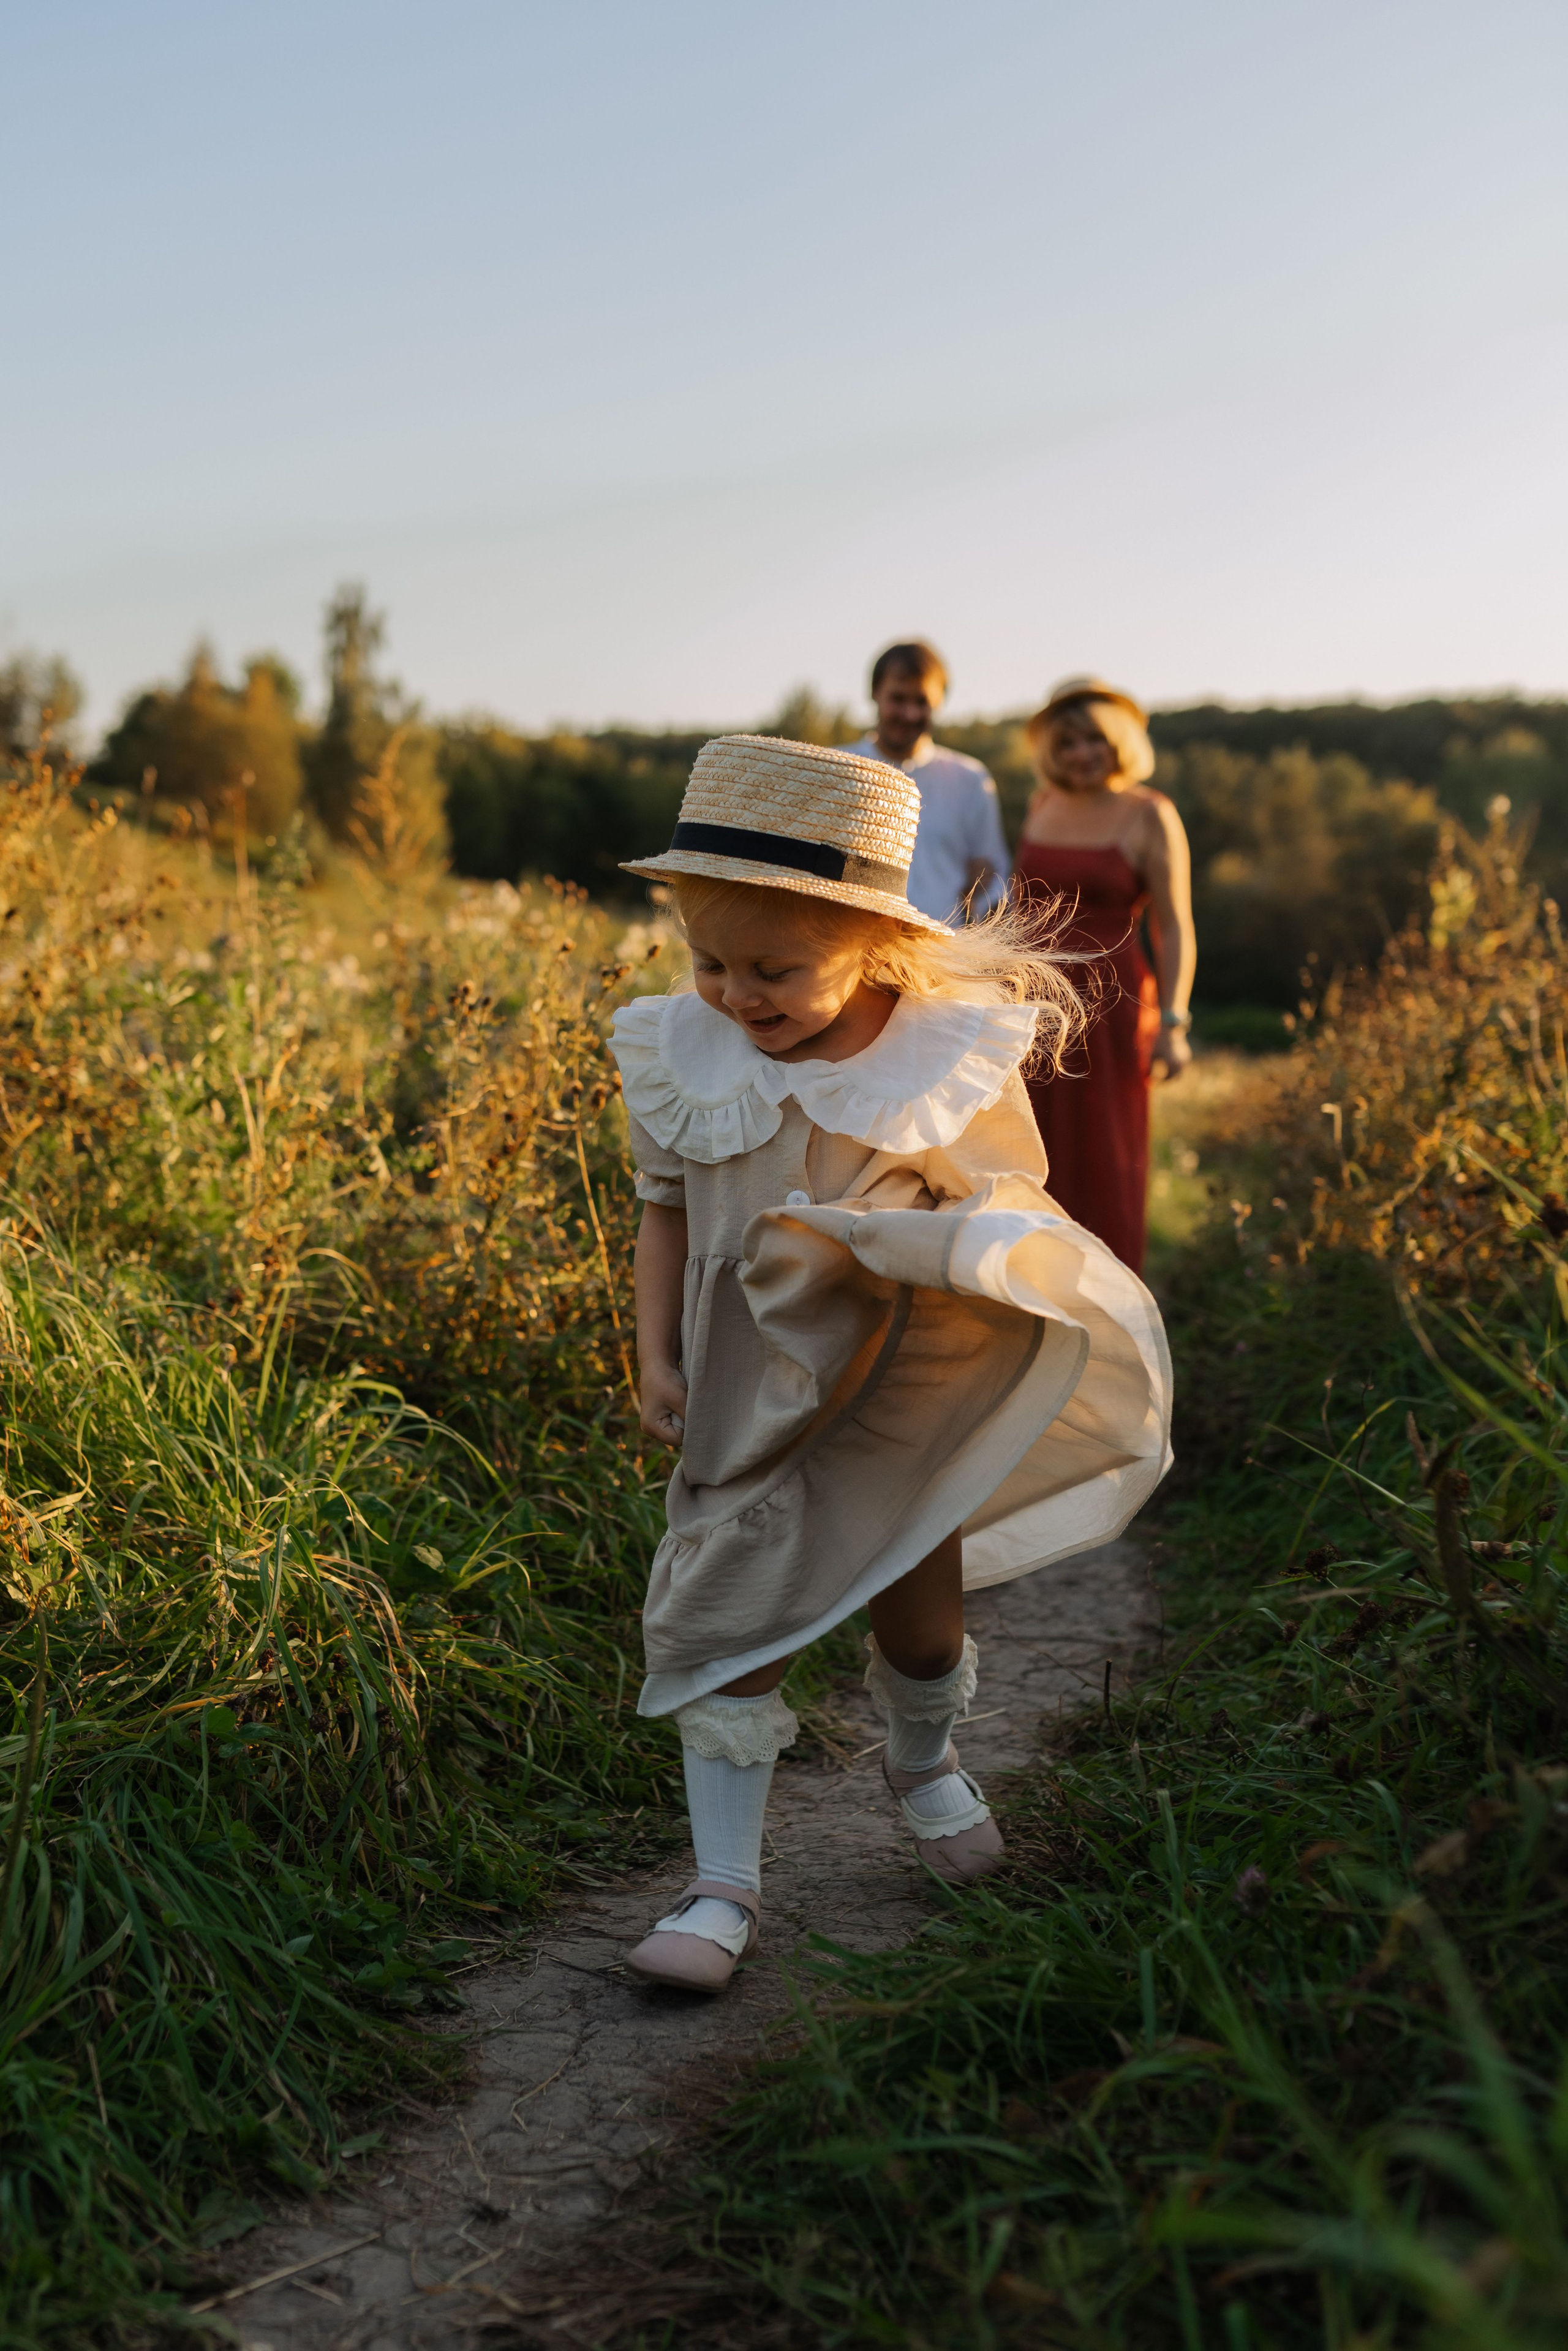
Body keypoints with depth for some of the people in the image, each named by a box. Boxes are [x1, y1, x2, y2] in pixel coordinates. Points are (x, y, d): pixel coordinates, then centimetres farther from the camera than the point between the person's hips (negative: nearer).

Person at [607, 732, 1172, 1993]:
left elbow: (1013, 1208, -4)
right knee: (729, 1618, 0)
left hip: (919, 1397, -1)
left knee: (918, 1607, 14)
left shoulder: (956, 1061, -18)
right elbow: (668, 1210, 3)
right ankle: (725, 1885, 13)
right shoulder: (680, 1056, -10)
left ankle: (923, 1760, 49)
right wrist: (658, 1356, -2)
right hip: (751, 1402, 1)